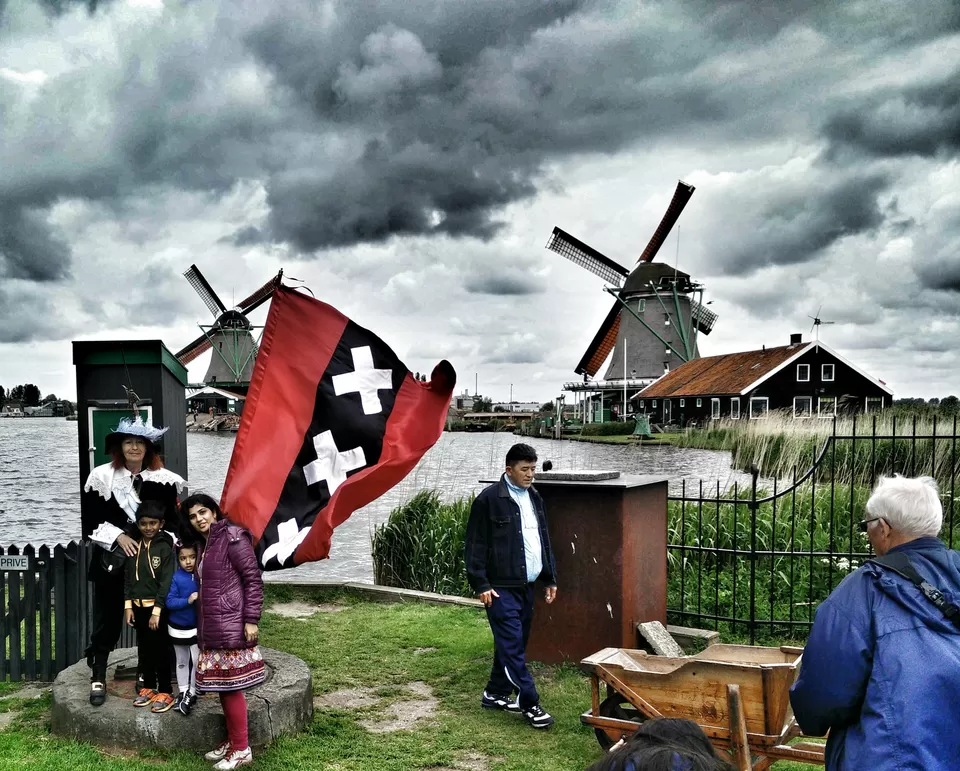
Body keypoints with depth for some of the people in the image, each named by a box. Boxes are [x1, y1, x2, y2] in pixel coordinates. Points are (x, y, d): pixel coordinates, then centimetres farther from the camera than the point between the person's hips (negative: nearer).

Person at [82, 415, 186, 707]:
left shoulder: (164, 479, -3)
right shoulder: (101, 476, -4)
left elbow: (174, 521, 3)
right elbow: (89, 520, -4)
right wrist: (118, 536, -14)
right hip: (111, 562, -1)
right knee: (106, 620, 6)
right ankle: (98, 678, 19)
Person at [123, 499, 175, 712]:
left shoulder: (165, 548, -10)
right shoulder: (134, 547, 6)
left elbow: (166, 581, -13)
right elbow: (128, 577, 9)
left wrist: (157, 610, -16)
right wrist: (128, 606, 3)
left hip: (158, 607, -5)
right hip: (138, 607, 5)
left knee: (161, 650, 2)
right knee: (144, 649, 14)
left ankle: (165, 692, 9)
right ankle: (148, 687, 27)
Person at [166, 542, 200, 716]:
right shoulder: (176, 578, -13)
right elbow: (169, 602, -16)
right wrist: (188, 600, -28)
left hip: (197, 627, 0)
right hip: (178, 627, 0)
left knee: (197, 661, -1)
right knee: (182, 662, 17)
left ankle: (191, 694, 14)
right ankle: (182, 693, 31)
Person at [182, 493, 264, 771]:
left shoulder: (232, 537, -10)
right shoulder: (203, 545, 15)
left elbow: (253, 579, -13)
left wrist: (251, 619, -17)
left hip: (231, 625, -8)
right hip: (211, 627, 8)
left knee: (231, 685, -4)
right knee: (220, 684, 12)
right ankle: (232, 741, 23)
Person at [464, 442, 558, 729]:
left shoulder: (534, 497, 12)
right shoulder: (489, 499, -10)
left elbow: (544, 541, 19)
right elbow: (475, 545, -10)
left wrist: (550, 578, 16)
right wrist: (481, 584, -14)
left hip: (526, 586, 8)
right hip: (501, 587, -8)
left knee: (513, 643, 14)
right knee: (512, 646, -6)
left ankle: (495, 693, 27)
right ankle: (530, 704, -1)